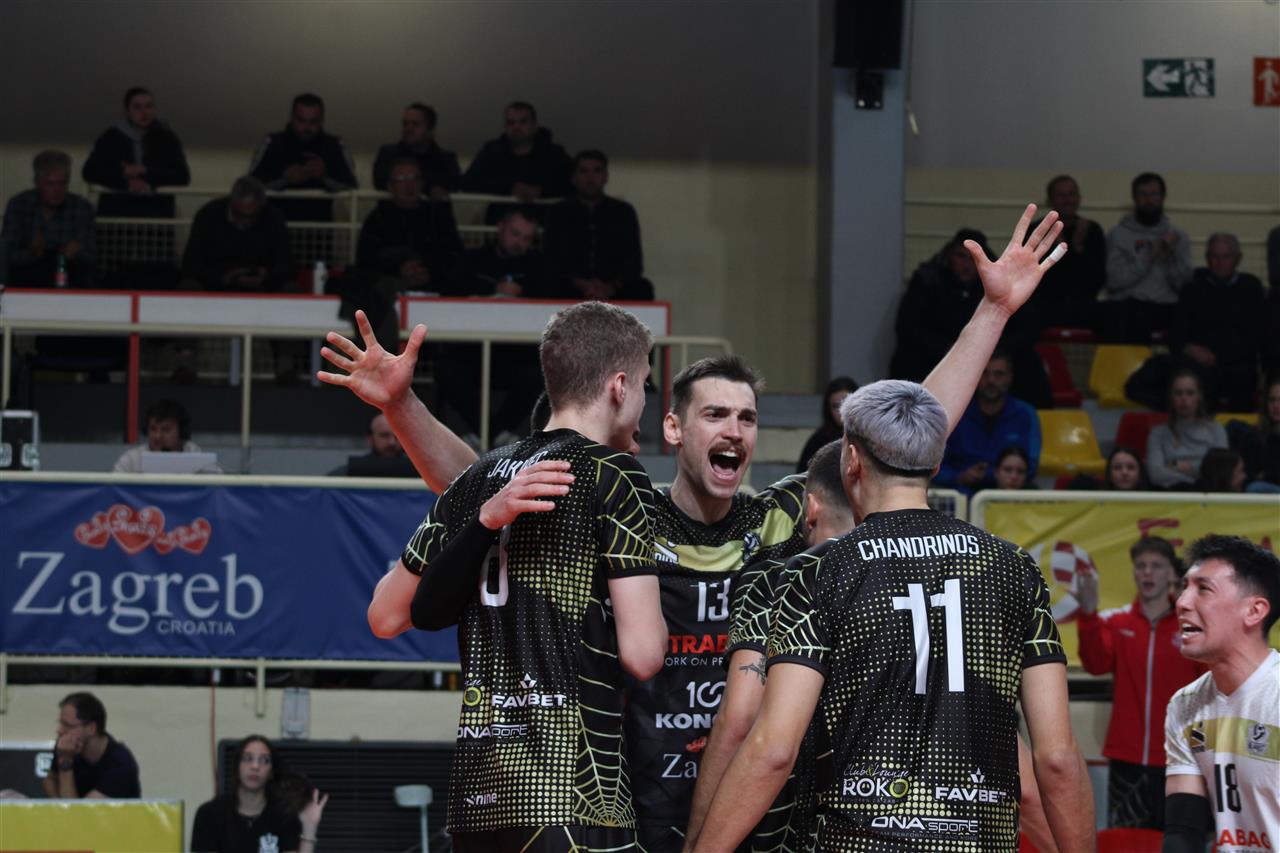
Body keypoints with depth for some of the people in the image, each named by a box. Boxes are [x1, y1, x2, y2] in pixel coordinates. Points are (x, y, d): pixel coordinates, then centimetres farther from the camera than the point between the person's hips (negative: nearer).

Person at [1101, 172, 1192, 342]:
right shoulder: (1119, 234, 12)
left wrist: (1171, 256, -10)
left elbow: (1184, 285, 5)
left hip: (1166, 309, 2)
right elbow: (1114, 280, -3)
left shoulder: (1179, 237, 17)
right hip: (1126, 306, -2)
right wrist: (1149, 257, -8)